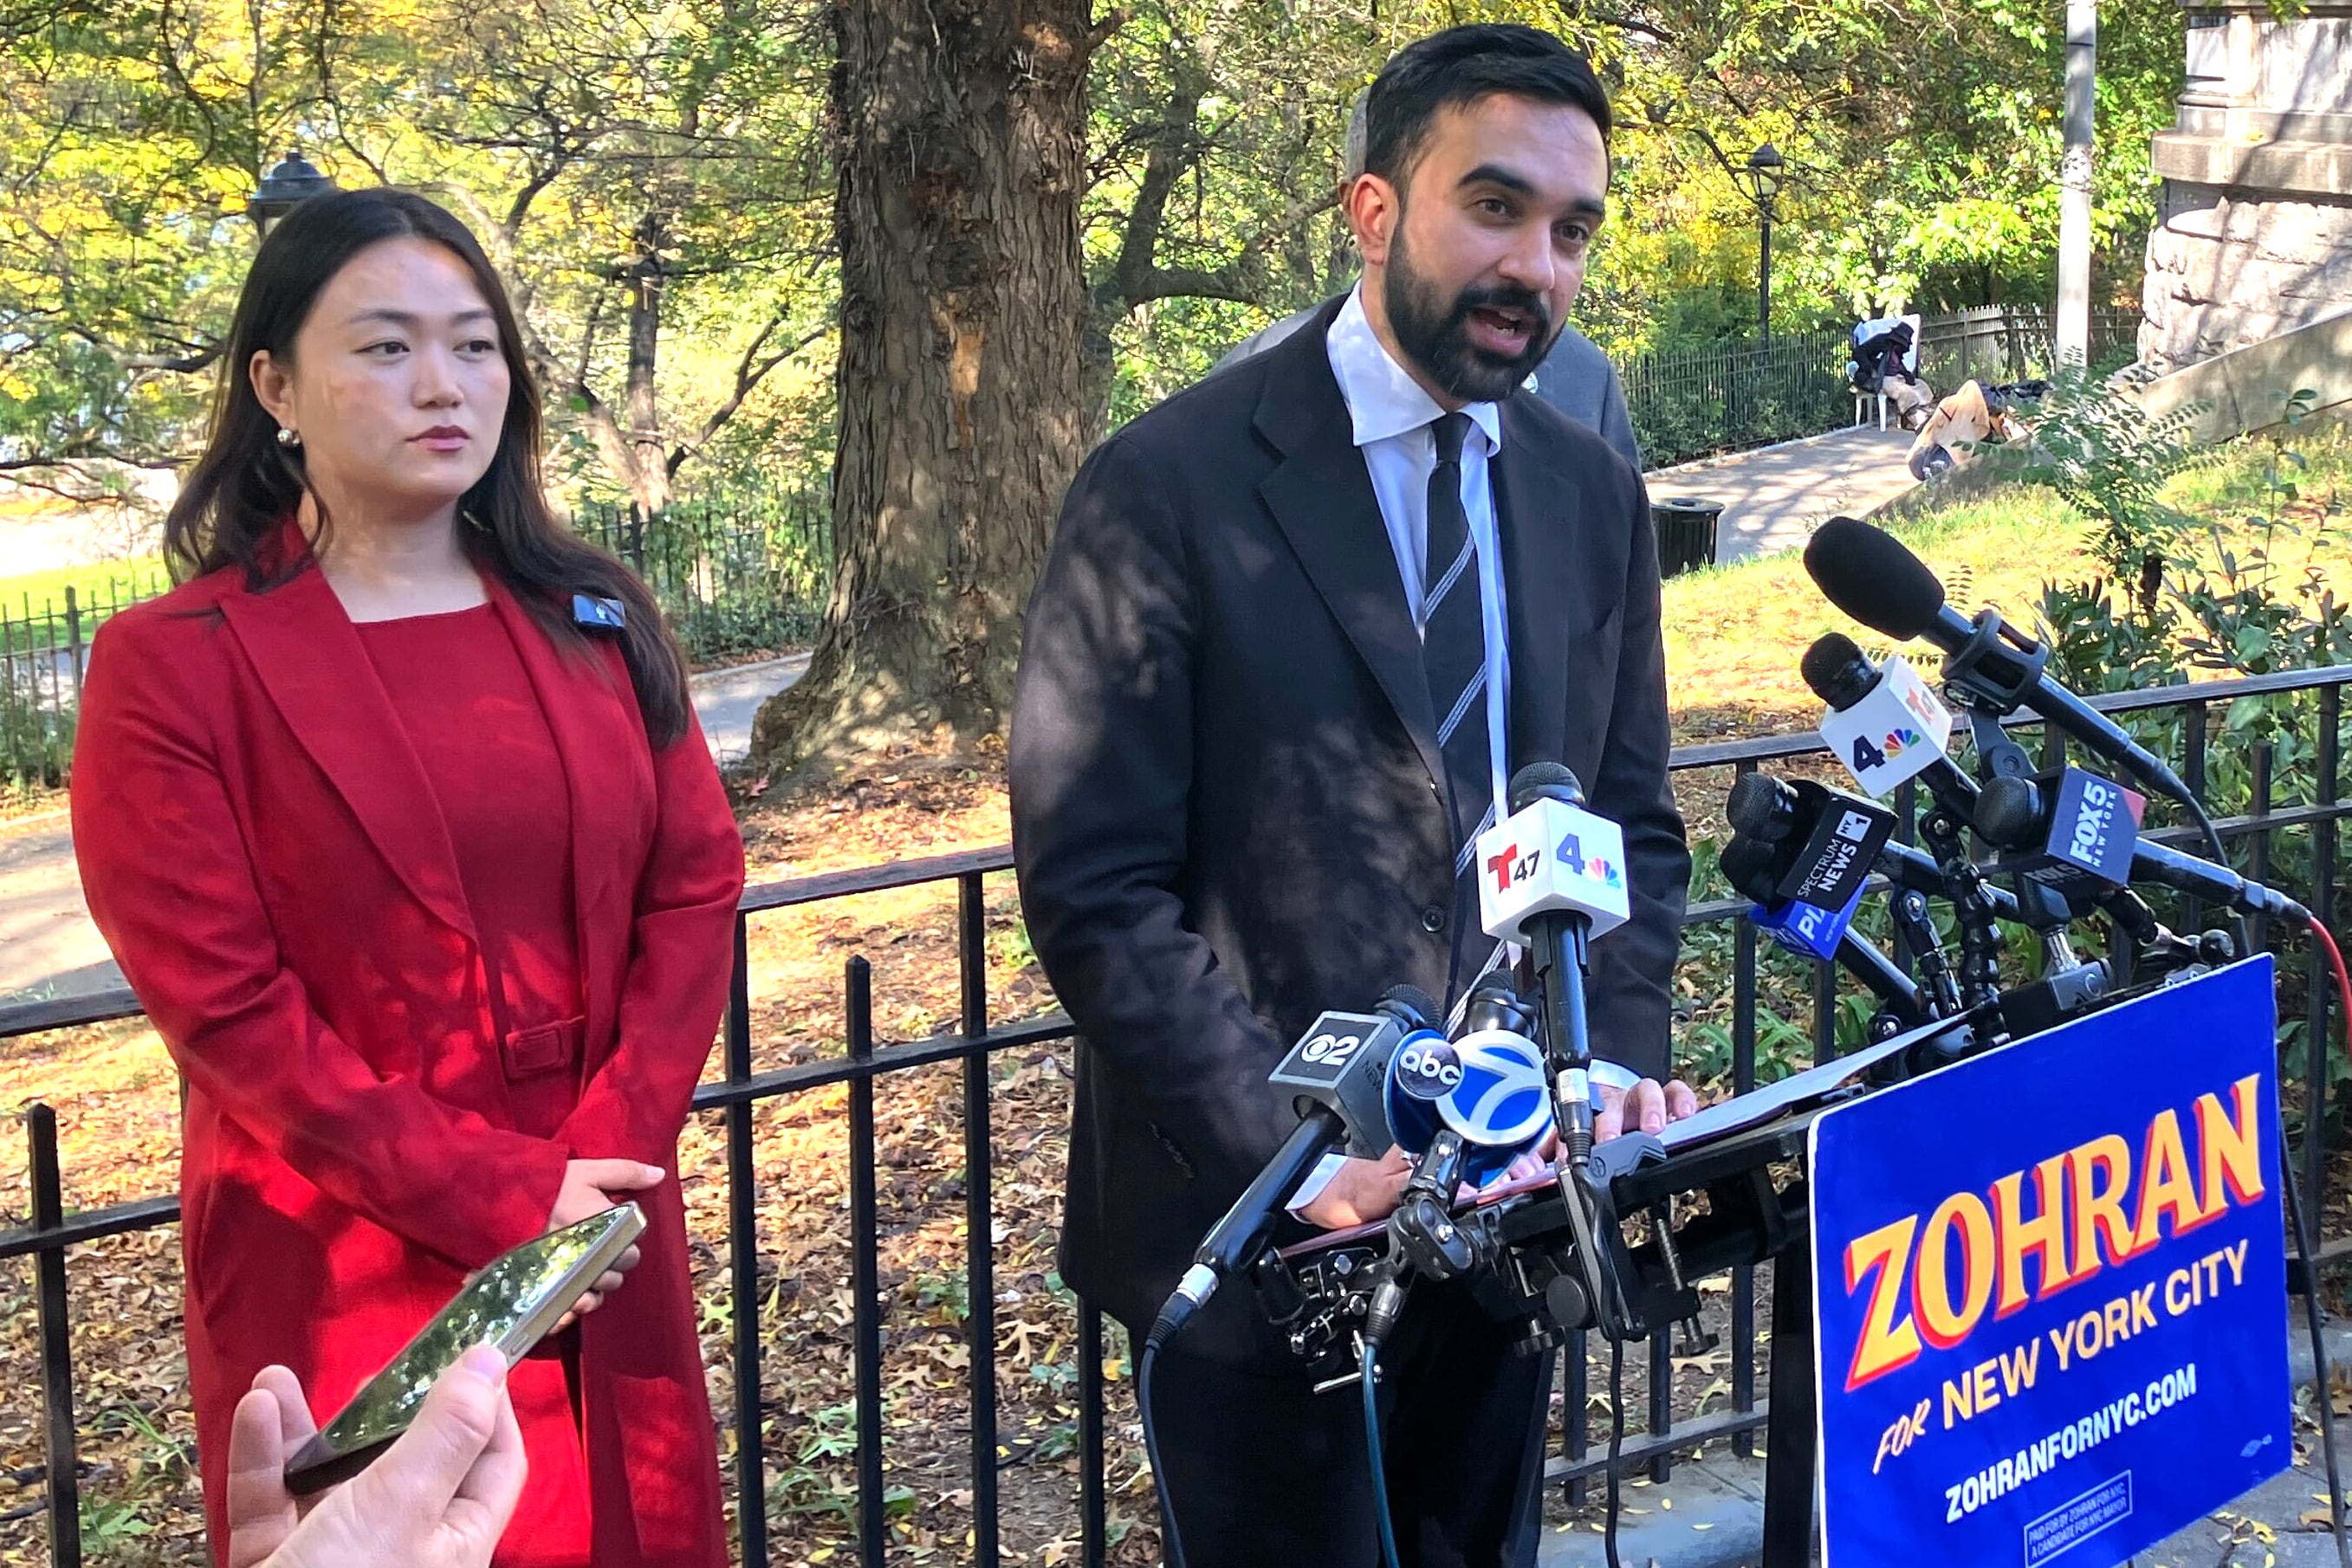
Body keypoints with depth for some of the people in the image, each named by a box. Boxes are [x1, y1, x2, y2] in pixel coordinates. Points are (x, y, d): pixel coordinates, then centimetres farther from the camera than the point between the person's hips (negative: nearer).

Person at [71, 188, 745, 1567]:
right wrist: (496, 1202, -16)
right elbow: (221, 1000, -13)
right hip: (344, 1279, -4)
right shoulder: (173, 666, -8)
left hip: (605, 1249, 4)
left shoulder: (598, 622, 6)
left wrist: (603, 1162, -11)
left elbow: (694, 892, 2)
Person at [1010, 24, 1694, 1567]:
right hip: (1264, 1225, -5)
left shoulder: (1593, 494, 5)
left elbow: (1635, 829, 11)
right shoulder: (1174, 486, -13)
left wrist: (1622, 1063, -6)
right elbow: (1095, 893, -15)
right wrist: (1291, 1151, -22)